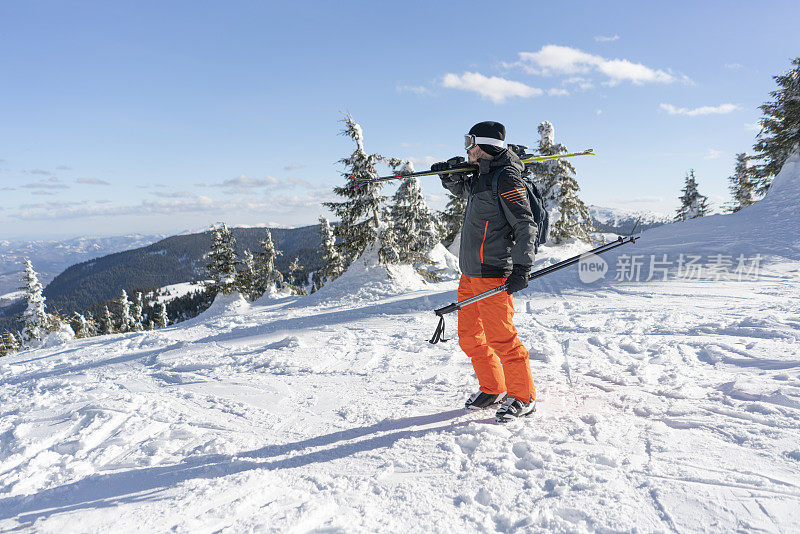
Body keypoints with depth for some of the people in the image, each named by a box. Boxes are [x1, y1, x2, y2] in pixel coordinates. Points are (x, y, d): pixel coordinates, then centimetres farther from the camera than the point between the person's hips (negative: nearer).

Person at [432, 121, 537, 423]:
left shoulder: (505, 178, -11)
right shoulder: (482, 176, 16)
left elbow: (525, 225, -17)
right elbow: (461, 189, 38)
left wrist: (522, 268, -24)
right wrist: (449, 173, 16)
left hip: (492, 274, -10)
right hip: (470, 273, 10)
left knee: (500, 338, -5)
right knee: (469, 337, 13)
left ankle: (523, 398, 11)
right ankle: (492, 390, 28)